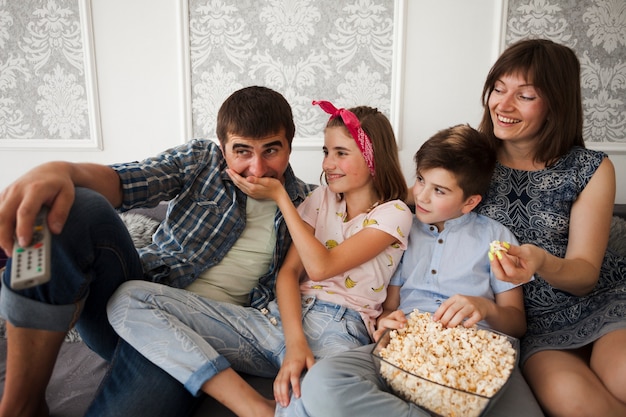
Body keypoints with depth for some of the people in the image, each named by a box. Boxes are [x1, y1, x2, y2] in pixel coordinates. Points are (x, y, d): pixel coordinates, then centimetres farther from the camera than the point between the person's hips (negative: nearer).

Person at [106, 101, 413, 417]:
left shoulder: (394, 213, 5)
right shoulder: (322, 198, 17)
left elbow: (320, 267, -8)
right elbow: (289, 271, 4)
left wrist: (279, 196, -1)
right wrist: (295, 341, -15)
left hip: (338, 332, -6)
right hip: (278, 318, 6)